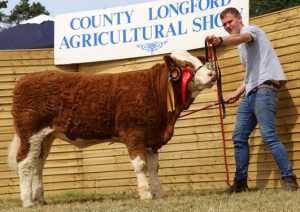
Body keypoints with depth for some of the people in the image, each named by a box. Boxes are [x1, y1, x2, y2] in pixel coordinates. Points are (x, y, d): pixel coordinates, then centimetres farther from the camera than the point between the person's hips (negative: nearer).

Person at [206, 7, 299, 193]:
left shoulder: (250, 29, 0)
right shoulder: (242, 46, 28)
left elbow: (243, 38, -26)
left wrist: (220, 40, -46)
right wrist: (237, 93, 21)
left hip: (265, 88, -10)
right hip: (251, 92, 10)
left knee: (268, 135, -20)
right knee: (239, 137, 6)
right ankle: (240, 182, 10)